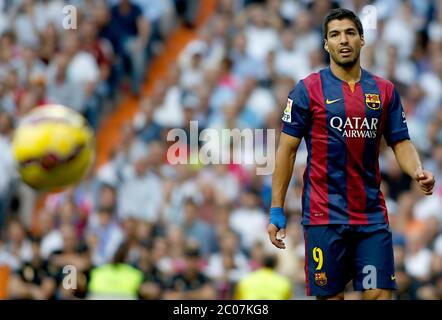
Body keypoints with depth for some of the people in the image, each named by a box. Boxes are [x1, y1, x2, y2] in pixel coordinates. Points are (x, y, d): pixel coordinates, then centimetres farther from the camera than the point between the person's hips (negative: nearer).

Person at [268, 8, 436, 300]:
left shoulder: (385, 91, 9)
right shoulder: (308, 90, -1)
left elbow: (401, 143, 10)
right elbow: (287, 149, -1)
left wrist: (418, 172, -13)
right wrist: (277, 211, -5)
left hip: (372, 216, 3)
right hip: (325, 216, -3)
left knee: (380, 293, -5)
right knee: (329, 295, 0)